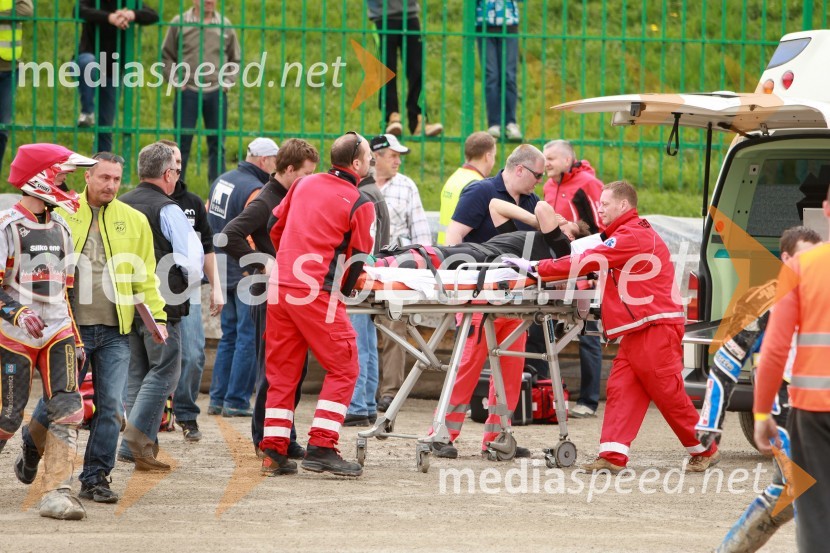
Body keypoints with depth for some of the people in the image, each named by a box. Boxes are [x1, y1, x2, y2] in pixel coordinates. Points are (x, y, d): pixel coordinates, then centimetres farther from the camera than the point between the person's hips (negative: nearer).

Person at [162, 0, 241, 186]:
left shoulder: (225, 26, 7)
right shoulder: (179, 23, 1)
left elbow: (236, 59, 15)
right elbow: (167, 57, 6)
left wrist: (228, 81, 1)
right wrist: (175, 80, -5)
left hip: (216, 93, 2)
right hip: (187, 92, -2)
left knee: (217, 144, 5)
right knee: (182, 142, 1)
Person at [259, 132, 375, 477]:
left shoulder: (304, 185, 13)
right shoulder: (360, 204, -5)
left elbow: (276, 228, 23)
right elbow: (357, 259, -2)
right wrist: (341, 292, 15)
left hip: (279, 285, 6)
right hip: (316, 292, -6)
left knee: (282, 370, 12)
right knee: (343, 369, 3)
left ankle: (274, 452, 10)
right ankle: (321, 448, -6)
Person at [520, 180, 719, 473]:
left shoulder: (633, 235, -12)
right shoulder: (626, 235, 23)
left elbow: (588, 262, -17)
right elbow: (592, 261, 20)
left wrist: (539, 268, -14)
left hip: (656, 328, -10)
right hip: (636, 332, 10)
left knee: (669, 394, -4)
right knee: (620, 389, -1)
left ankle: (705, 451, 9)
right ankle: (612, 455, -7)